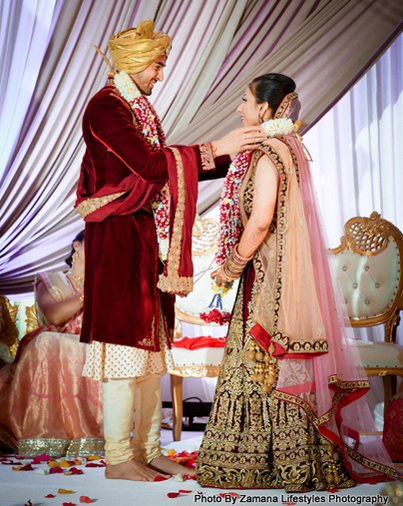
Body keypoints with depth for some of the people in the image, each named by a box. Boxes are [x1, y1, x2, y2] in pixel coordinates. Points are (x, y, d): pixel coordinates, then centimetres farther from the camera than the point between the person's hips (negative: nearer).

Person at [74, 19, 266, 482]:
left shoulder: (136, 109, 18)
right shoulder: (105, 107, -10)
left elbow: (162, 169, 16)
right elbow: (152, 166, -20)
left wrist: (231, 155, 12)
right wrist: (216, 147, -16)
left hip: (143, 236, 9)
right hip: (117, 236, -9)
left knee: (149, 343, 11)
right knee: (123, 343, -4)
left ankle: (148, 449, 22)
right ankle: (117, 458, 8)